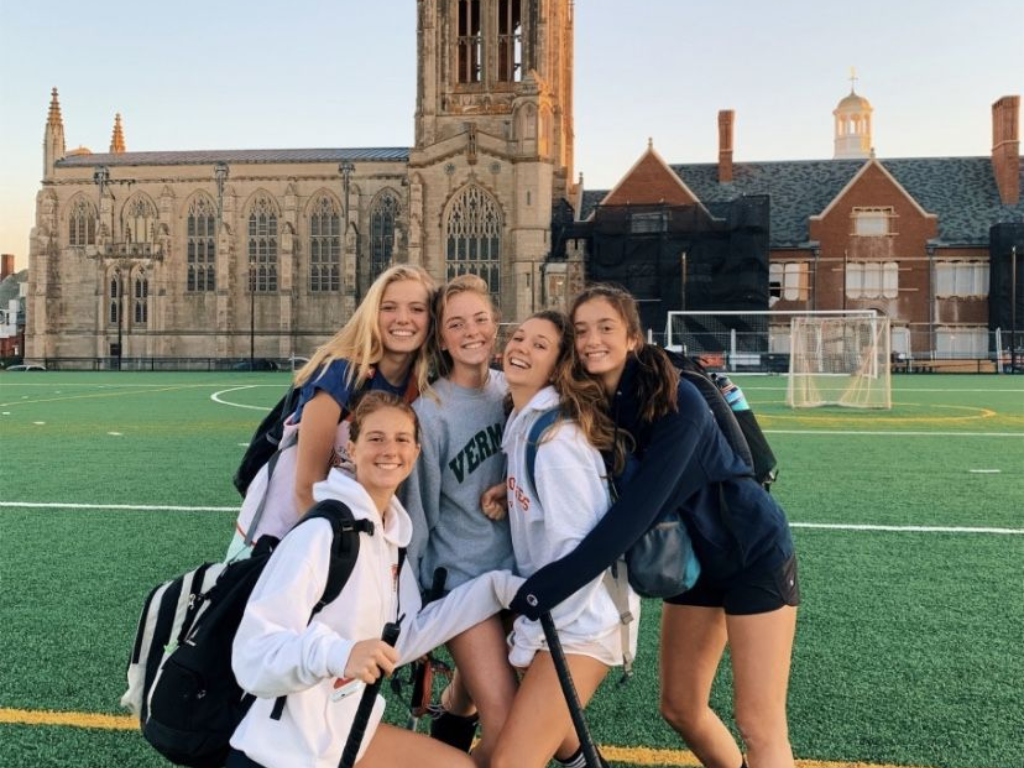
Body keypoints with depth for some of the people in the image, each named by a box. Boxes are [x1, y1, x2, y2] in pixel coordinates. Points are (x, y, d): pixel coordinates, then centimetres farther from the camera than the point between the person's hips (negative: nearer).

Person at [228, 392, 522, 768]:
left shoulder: (392, 533, 1)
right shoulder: (321, 533, -23)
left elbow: (403, 636, 4)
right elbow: (252, 654, -27)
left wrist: (496, 588, 2)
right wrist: (336, 653, -44)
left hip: (346, 731, 8)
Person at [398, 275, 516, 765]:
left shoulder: (510, 389, -1)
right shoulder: (428, 411, -15)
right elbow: (417, 512, -8)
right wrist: (411, 597, -3)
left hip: (518, 565, 5)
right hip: (462, 576, -5)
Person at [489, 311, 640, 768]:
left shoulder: (555, 435, -21)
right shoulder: (523, 421, 5)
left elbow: (582, 547, -23)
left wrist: (528, 636, -17)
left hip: (580, 619, -9)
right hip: (549, 608, 9)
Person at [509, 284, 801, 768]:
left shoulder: (676, 402, -28)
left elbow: (637, 508, -35)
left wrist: (551, 583, -37)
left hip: (753, 551, -6)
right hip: (693, 557, 7)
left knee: (759, 725, -4)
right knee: (680, 708, 13)